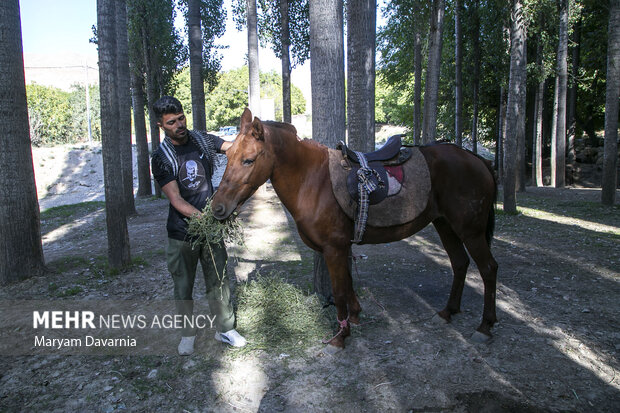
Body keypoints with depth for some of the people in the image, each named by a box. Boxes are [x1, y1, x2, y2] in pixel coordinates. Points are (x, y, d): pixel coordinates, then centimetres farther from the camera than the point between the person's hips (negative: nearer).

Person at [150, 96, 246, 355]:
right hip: (182, 233, -3)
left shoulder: (203, 141, 2)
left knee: (218, 280, 11)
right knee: (183, 286, 12)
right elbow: (176, 200, -18)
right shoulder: (161, 159, -11)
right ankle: (188, 334, 31)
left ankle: (225, 329, 27)